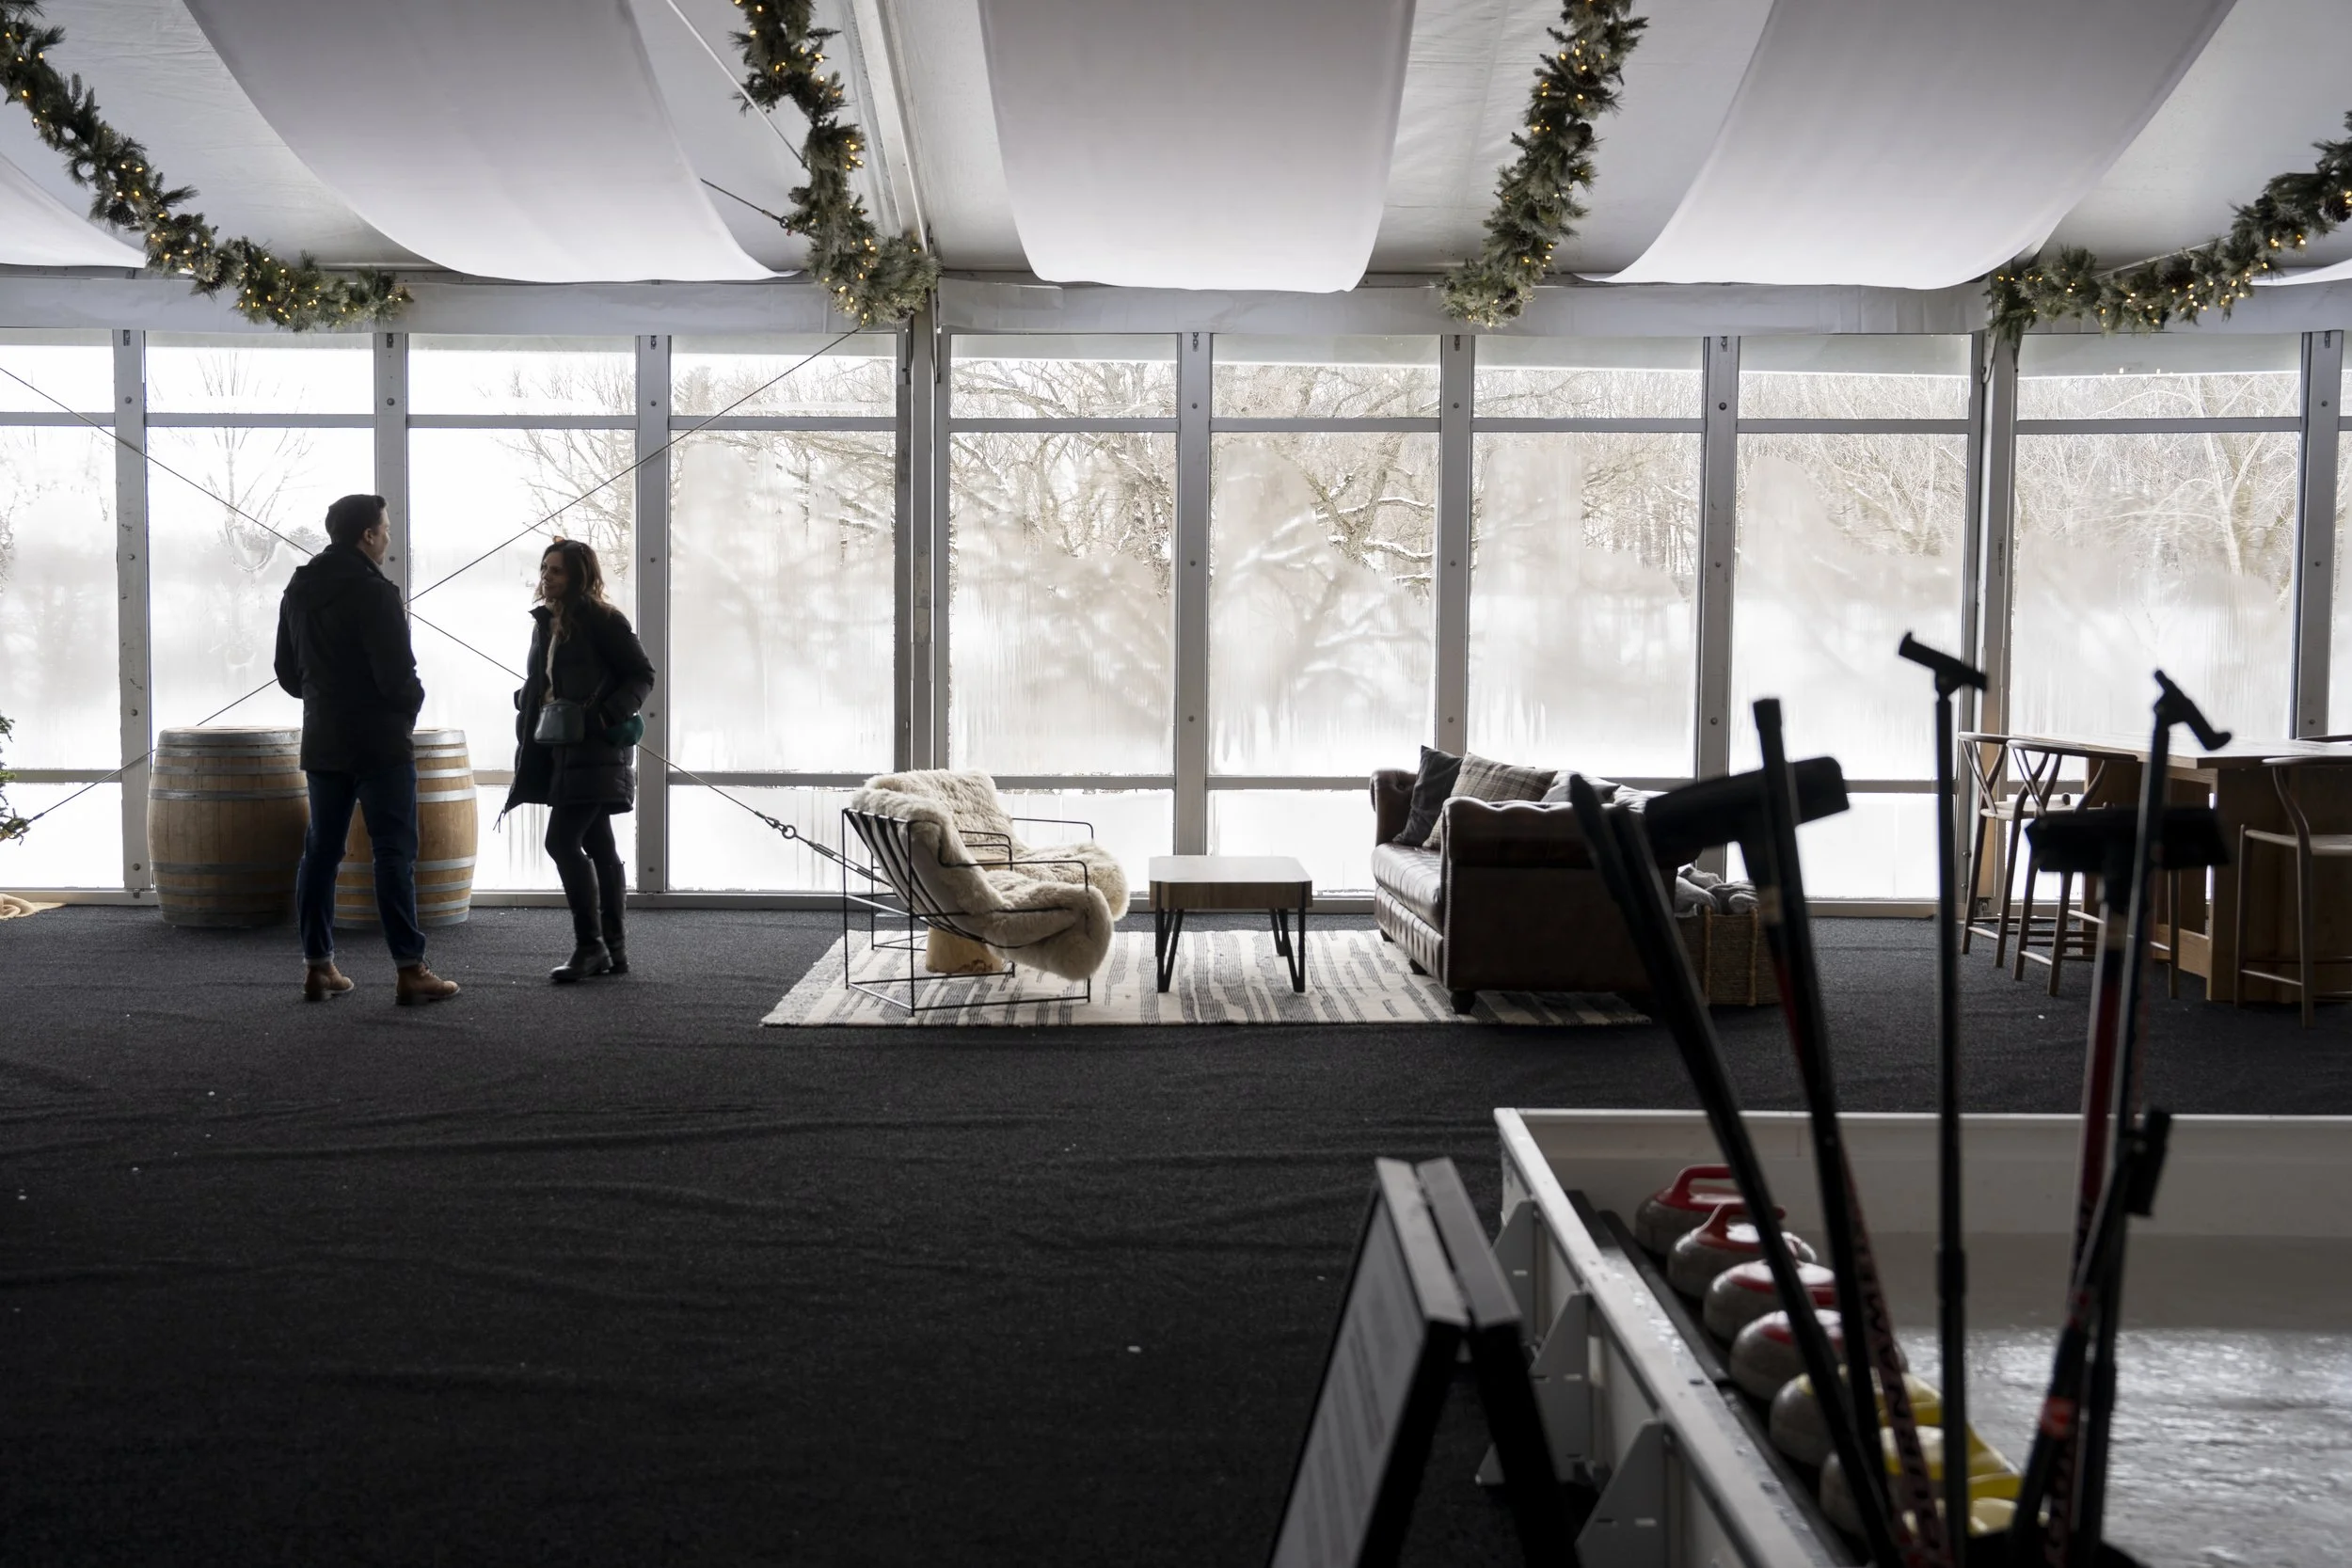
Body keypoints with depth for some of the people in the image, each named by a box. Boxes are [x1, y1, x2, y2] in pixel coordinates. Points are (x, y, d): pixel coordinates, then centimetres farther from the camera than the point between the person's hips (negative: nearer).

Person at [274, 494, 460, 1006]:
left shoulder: (298, 591, 11)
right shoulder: (373, 591, -15)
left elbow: (287, 672, 17)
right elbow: (397, 675, -20)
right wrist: (412, 702, 0)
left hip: (322, 742, 8)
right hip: (379, 743, -8)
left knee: (321, 850, 12)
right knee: (394, 853, -6)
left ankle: (317, 966, 14)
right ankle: (409, 971, -7)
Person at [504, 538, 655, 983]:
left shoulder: (602, 620, -9)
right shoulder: (545, 623, 14)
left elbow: (642, 675, -10)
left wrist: (607, 715, -21)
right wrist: (531, 743, 13)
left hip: (595, 750, -8)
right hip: (563, 751, 8)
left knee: (562, 840, -15)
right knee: (598, 848, 11)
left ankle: (589, 947, -7)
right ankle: (614, 950, 16)